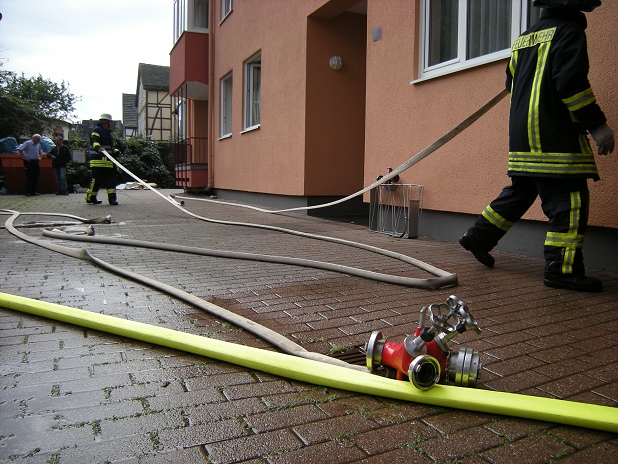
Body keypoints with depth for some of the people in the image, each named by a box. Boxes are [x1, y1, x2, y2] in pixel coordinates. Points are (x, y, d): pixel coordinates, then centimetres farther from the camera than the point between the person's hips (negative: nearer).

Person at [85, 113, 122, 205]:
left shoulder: (108, 133, 24)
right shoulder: (96, 131, -4)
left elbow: (112, 146, 30)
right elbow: (95, 142, -22)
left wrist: (116, 152, 12)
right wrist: (98, 148, -42)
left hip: (108, 161, 9)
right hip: (98, 161, -9)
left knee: (111, 180, 1)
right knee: (96, 180, -5)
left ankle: (112, 198, -1)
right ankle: (90, 198, 7)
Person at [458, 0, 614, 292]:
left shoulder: (525, 37, 19)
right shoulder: (569, 31, -6)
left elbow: (512, 82, 24)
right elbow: (572, 84, -17)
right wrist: (598, 126, -13)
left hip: (522, 135, 8)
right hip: (555, 137, -8)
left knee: (519, 193, 19)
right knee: (570, 202, -5)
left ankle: (478, 237, 23)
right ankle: (562, 270, -5)